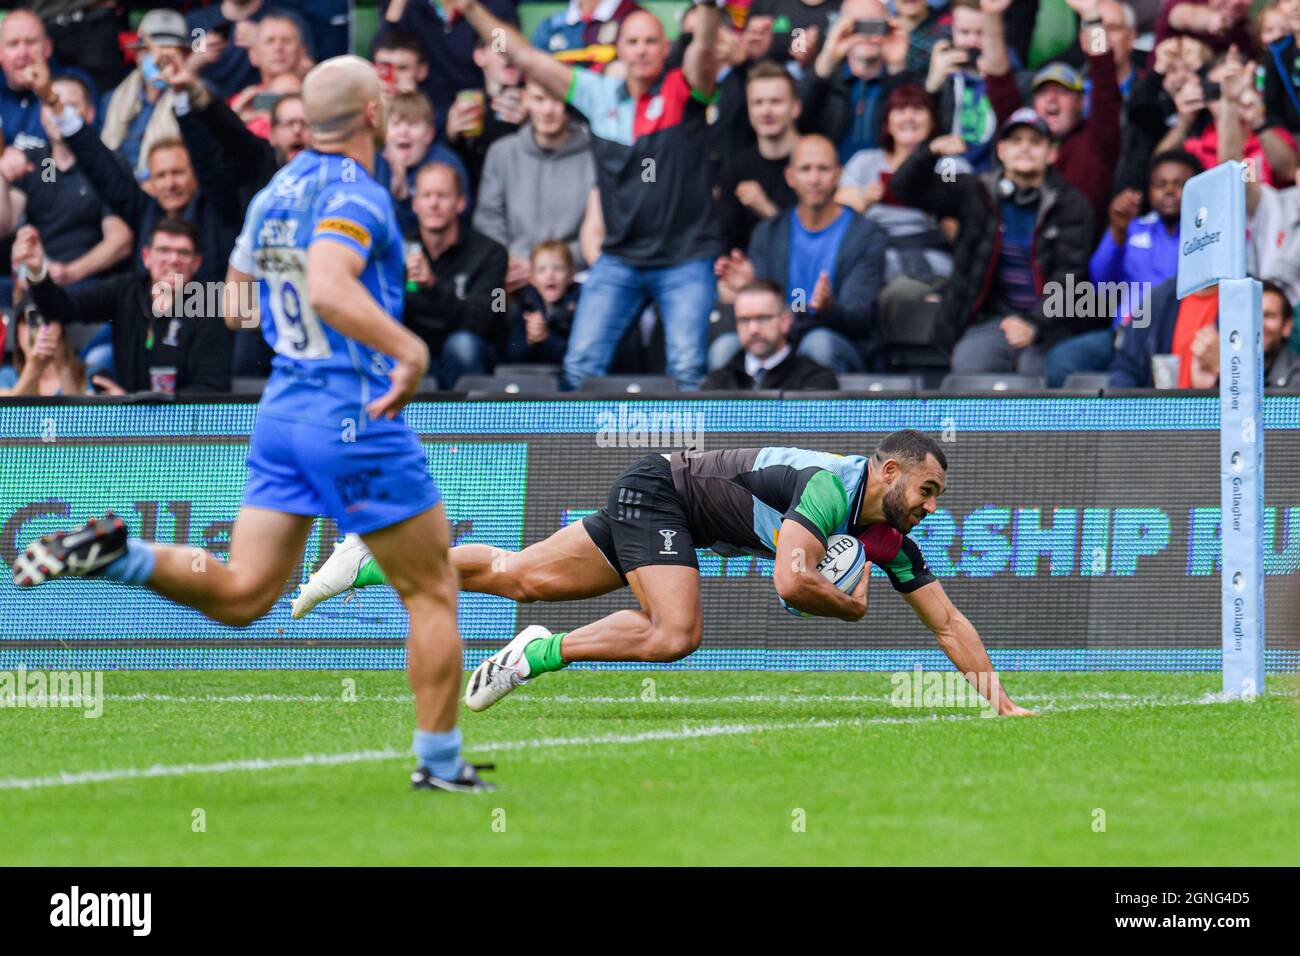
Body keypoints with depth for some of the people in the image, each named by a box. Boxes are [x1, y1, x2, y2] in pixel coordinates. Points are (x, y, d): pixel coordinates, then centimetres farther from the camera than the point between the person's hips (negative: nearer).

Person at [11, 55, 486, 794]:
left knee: (240, 595, 8)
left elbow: (237, 288, 24)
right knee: (433, 593, 6)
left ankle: (113, 553, -12)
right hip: (358, 417, -8)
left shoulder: (274, 194, 11)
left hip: (283, 412, 8)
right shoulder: (354, 194, -15)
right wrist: (409, 348, -39)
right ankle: (440, 764, 9)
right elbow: (328, 289, -33)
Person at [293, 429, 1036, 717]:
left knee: (522, 577, 11)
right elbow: (792, 581, -39)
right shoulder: (833, 485, -27)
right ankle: (544, 654, -15)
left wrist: (999, 698, -5)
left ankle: (370, 565, 18)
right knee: (675, 632, -28)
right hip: (659, 490, -8)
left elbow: (948, 621, 3)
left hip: (656, 505, 8)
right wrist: (849, 607, -19)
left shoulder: (890, 540, -2)